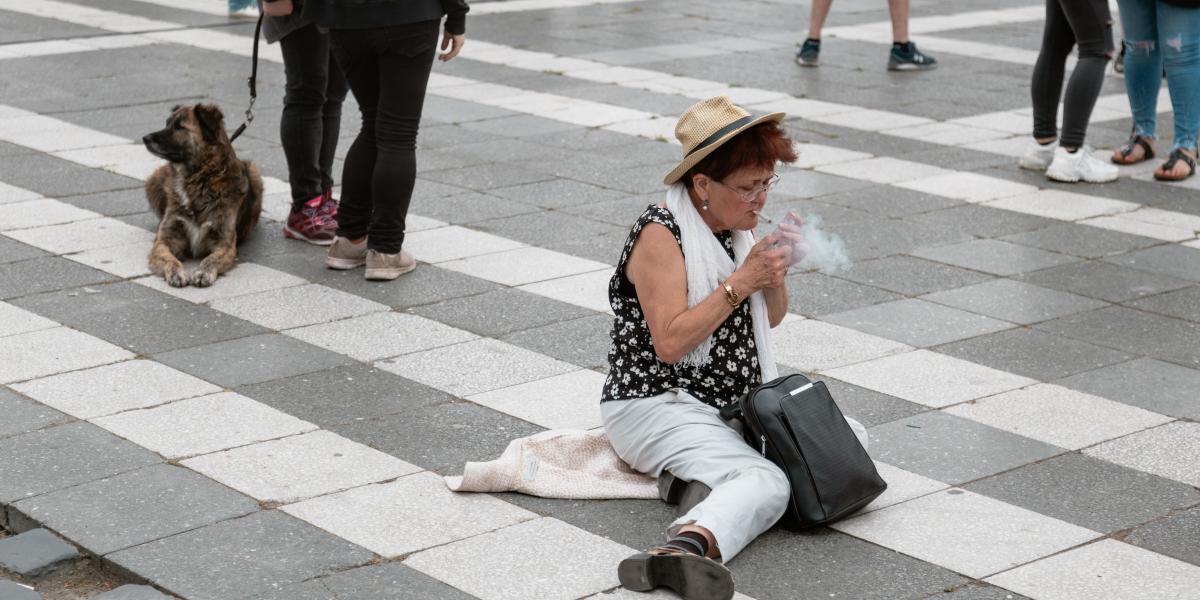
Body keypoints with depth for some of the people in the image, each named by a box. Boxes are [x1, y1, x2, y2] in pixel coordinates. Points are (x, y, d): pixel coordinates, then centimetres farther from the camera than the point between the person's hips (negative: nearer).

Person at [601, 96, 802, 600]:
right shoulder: (662, 233, -15)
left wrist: (774, 275, -3)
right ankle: (687, 546, -60)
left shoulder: (736, 225, 9)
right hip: (656, 403, -9)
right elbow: (670, 343, -23)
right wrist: (742, 281, -21)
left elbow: (770, 319, 19)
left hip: (733, 404, 9)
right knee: (767, 483, -32)